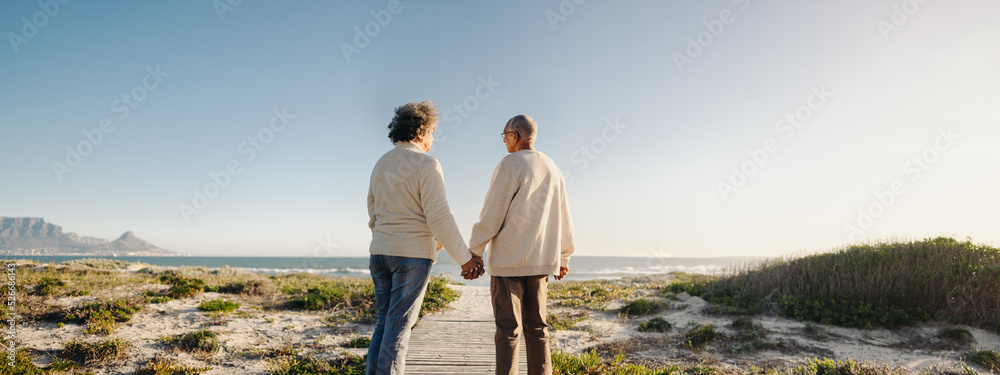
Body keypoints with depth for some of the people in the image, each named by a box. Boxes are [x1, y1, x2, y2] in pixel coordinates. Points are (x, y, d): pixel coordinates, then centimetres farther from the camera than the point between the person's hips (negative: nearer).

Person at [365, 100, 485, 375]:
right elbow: (439, 217, -18)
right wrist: (465, 258, -14)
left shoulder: (381, 164, 13)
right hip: (414, 253, -7)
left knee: (385, 324, 14)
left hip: (380, 252, 7)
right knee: (399, 325, -2)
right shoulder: (426, 164, -11)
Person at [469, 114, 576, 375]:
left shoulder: (510, 165, -9)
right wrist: (563, 258, 24)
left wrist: (473, 253, -5)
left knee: (508, 329, -3)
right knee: (536, 327, 12)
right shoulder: (552, 169, 12)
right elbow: (563, 219, 16)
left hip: (508, 260, -6)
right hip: (540, 261, 6)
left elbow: (491, 216, -12)